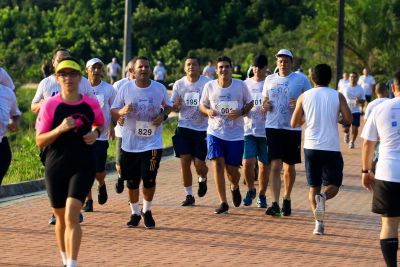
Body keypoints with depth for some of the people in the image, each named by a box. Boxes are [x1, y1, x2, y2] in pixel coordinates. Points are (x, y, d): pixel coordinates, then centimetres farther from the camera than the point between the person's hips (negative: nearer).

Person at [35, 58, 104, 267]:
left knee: (71, 216, -16)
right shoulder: (50, 105, -6)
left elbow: (99, 124, 21)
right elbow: (39, 141, -6)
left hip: (83, 166, -1)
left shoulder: (91, 104, -1)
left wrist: (95, 133, -2)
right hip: (55, 168, 1)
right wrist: (60, 129, -22)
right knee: (61, 218, 12)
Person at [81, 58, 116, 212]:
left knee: (99, 170, -5)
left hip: (101, 135, -1)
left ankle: (101, 185, 30)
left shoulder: (109, 89, 1)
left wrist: (112, 126, -8)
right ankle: (88, 200, 11)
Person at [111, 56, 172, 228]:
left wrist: (163, 115, -8)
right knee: (132, 181, 6)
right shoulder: (125, 88, -3)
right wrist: (122, 111, -21)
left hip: (152, 143, -1)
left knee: (149, 179, -4)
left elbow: (168, 106, 14)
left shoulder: (160, 88, -2)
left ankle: (147, 211, 20)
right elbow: (113, 111, 2)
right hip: (130, 143, 1)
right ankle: (135, 213, 23)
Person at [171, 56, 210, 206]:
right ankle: (189, 195, 9)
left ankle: (202, 179, 33)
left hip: (202, 129, -2)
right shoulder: (179, 84, 5)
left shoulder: (207, 83, -5)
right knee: (185, 162, -4)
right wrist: (175, 106, -13)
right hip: (184, 128, 2)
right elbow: (173, 107, 11)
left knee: (199, 164, -4)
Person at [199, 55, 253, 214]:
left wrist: (241, 112, -13)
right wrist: (208, 111, -13)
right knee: (217, 164, -13)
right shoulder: (209, 86, -1)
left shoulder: (241, 85, -4)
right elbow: (202, 105, 10)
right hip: (215, 132, 0)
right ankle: (223, 203, -5)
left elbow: (249, 103, 7)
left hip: (235, 134, 0)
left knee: (232, 170, 3)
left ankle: (235, 188, 40)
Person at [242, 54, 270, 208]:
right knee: (248, 162, -11)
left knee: (264, 165, 5)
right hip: (249, 130, 1)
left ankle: (262, 195, 21)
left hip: (266, 130, -1)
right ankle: (251, 190, 14)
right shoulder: (246, 84, 9)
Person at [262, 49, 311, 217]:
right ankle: (275, 204, -14)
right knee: (275, 165, -9)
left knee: (289, 167, 10)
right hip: (273, 127, 1)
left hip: (292, 128, -1)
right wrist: (265, 105, -3)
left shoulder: (301, 80, 1)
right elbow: (265, 101, 20)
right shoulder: (269, 80, 10)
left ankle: (287, 199, 30)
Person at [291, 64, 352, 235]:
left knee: (314, 187, 14)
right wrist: (337, 120, 13)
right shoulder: (338, 96, 0)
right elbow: (348, 119, -8)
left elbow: (294, 123, 5)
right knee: (333, 186, 8)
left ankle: (319, 222, 2)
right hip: (331, 148, -2)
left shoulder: (304, 97, 4)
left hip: (311, 147, 2)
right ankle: (323, 197, -26)